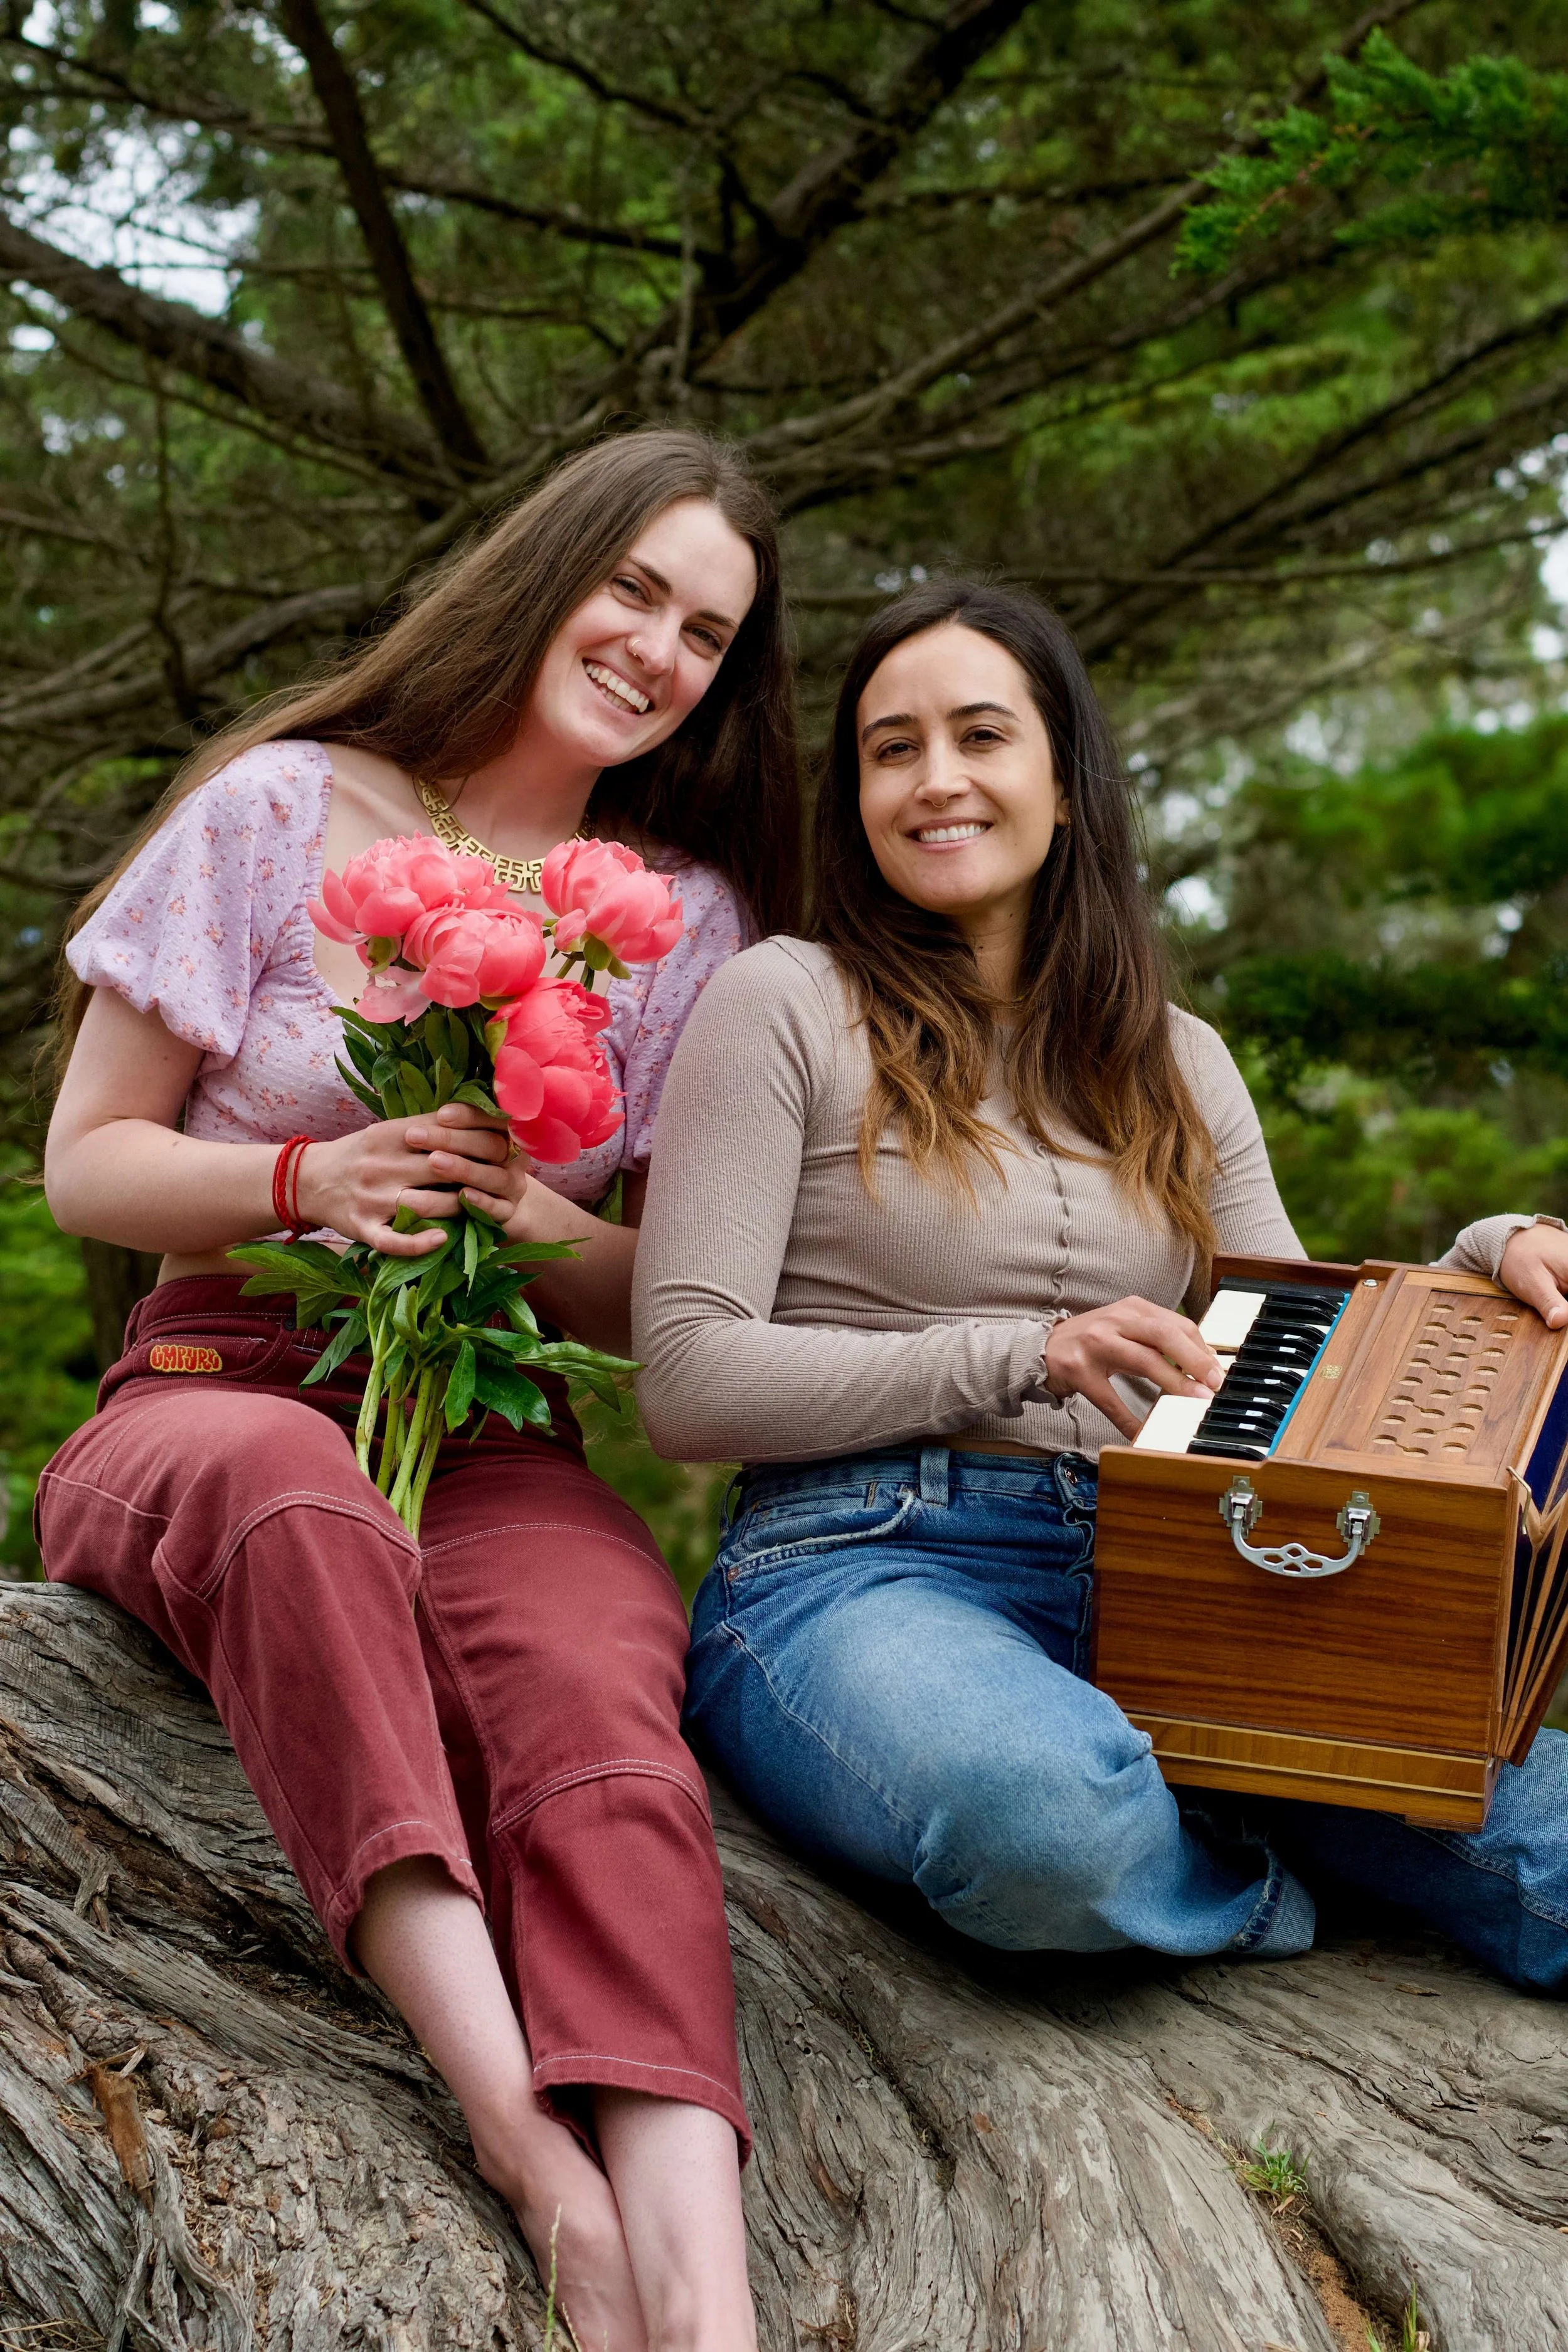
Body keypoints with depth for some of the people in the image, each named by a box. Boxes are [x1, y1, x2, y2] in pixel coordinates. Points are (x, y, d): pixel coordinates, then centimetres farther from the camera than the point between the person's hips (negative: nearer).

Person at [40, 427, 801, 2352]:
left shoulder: (693, 918, 12)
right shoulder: (285, 811, 6)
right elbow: (86, 1162, 6)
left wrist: (541, 1228, -10)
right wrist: (309, 1182, -14)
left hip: (492, 1440, 2)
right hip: (215, 1386, -1)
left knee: (599, 1693, -35)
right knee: (281, 1483, -41)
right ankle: (535, 2150, -48)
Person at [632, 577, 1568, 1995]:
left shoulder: (1178, 1064, 19)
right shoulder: (786, 1005, 3)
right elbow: (690, 1381, -5)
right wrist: (1021, 1359, -14)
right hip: (863, 1559, -2)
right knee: (1053, 1818, -38)